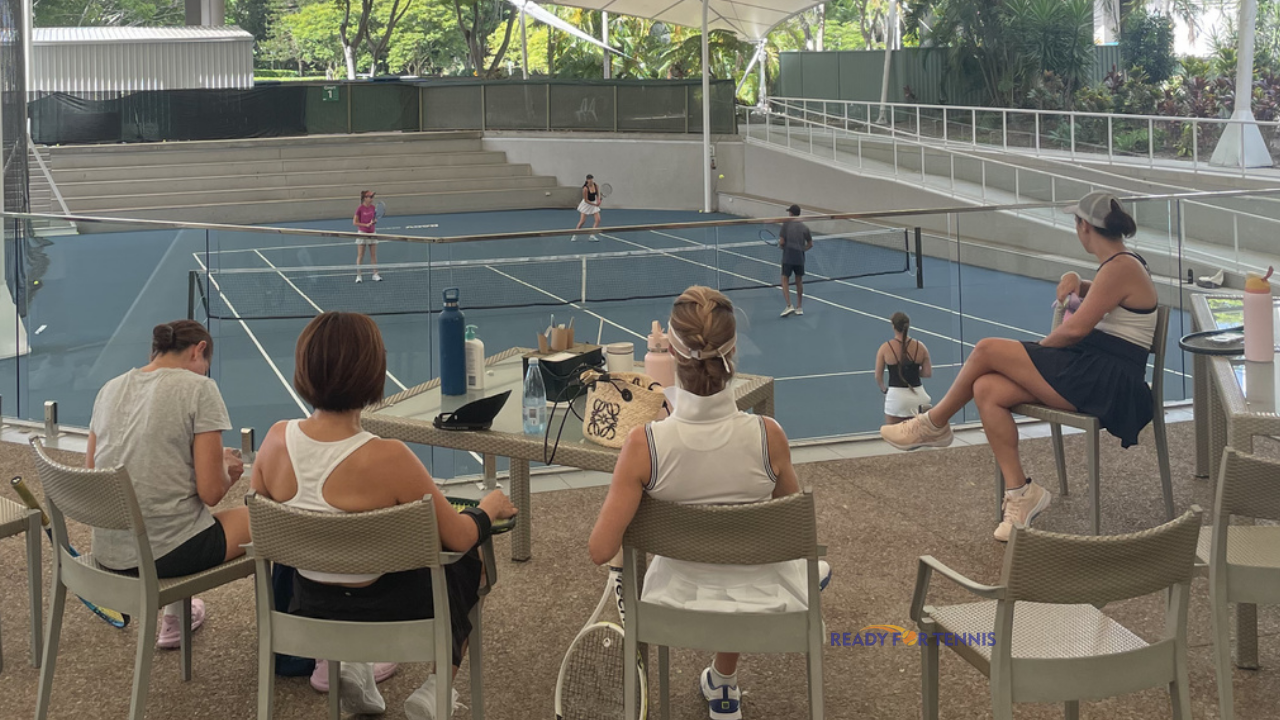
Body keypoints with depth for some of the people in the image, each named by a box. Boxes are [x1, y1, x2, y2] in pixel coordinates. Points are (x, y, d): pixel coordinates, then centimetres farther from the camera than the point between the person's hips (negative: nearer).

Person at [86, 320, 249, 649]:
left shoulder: (109, 389, 6)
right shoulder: (199, 389, -11)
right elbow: (211, 493, -16)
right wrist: (227, 468, 7)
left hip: (107, 552, 7)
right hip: (167, 554, -6)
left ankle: (174, 621, 50)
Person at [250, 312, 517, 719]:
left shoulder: (276, 440, -15)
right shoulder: (387, 459, -31)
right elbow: (459, 538, -18)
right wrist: (490, 509, 4)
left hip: (312, 608, 5)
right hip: (387, 612, -5)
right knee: (470, 562, 26)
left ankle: (353, 663, 20)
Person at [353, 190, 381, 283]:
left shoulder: (373, 208, 3)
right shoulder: (360, 209, -11)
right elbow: (354, 222, -9)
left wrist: (375, 221, -8)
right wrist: (366, 224, -17)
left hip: (372, 233, 4)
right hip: (362, 233, -4)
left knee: (374, 255, 5)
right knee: (360, 255, 0)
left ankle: (375, 274, 10)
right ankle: (358, 275, 5)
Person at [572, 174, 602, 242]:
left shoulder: (595, 186, -9)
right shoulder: (585, 189, -25)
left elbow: (597, 195, 4)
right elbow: (586, 200, -22)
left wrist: (598, 200, -16)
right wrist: (595, 204, -27)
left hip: (594, 204, 5)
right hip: (586, 204, -5)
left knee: (598, 220, -8)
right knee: (582, 221, -6)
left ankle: (592, 236, -2)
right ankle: (575, 236, 9)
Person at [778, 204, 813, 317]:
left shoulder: (786, 224, -7)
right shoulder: (804, 227, 4)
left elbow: (782, 242, -11)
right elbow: (810, 244, 7)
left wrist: (780, 245, 10)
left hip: (788, 258, -4)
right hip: (800, 258, 4)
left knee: (785, 280, 3)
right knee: (799, 281, 15)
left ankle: (789, 305, -11)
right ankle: (799, 307, 21)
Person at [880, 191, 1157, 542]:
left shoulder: (1121, 267, -13)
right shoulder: (1117, 264, 18)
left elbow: (1076, 329, -18)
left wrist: (1042, 347, 2)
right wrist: (1078, 283, 19)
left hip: (1107, 379, -10)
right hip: (1091, 372, 10)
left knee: (988, 350, -14)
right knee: (987, 390, -8)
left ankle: (934, 425, 6)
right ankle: (1018, 491, -9)